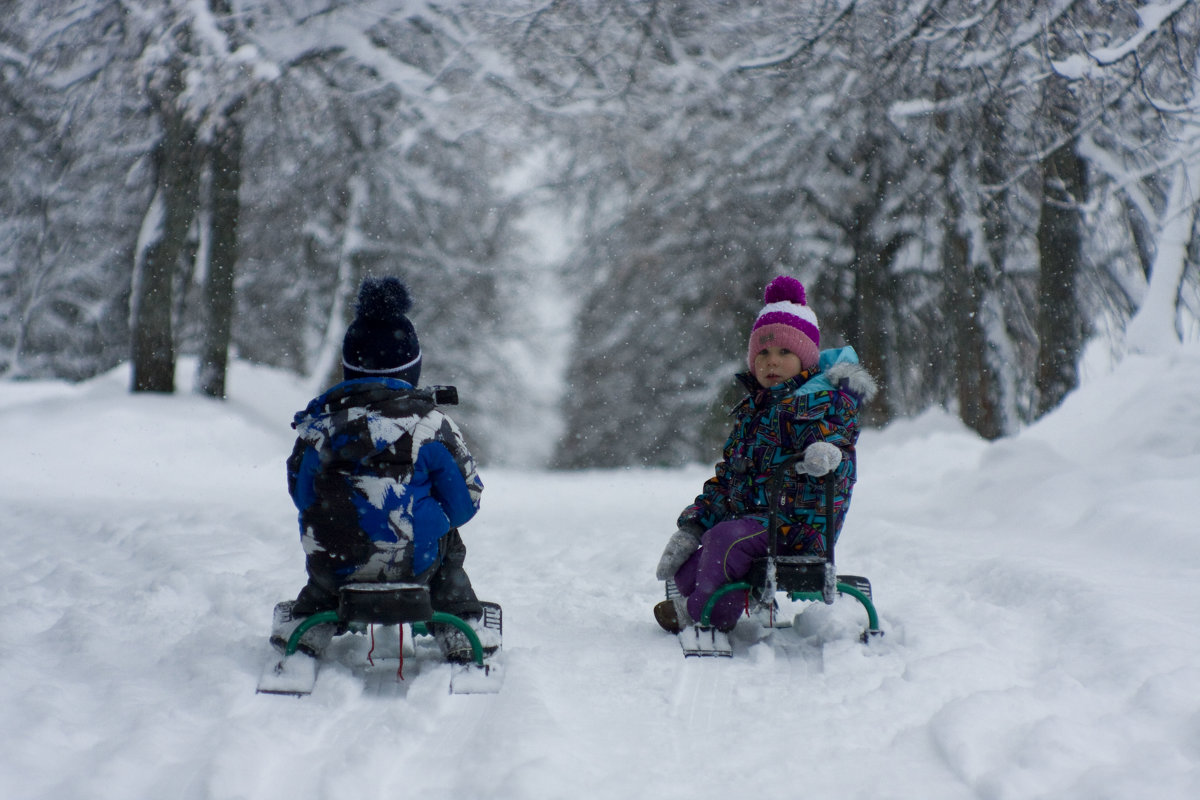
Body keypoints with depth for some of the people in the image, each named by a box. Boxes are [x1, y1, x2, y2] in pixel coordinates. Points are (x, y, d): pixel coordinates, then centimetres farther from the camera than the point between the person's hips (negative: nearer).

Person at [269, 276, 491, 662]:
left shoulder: (320, 421, -2)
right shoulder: (432, 424, -8)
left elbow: (302, 495, 10)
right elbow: (464, 504, -1)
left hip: (336, 564, 2)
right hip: (416, 564, -1)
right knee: (450, 546, 33)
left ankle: (303, 624, 26)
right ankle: (460, 636, 26)